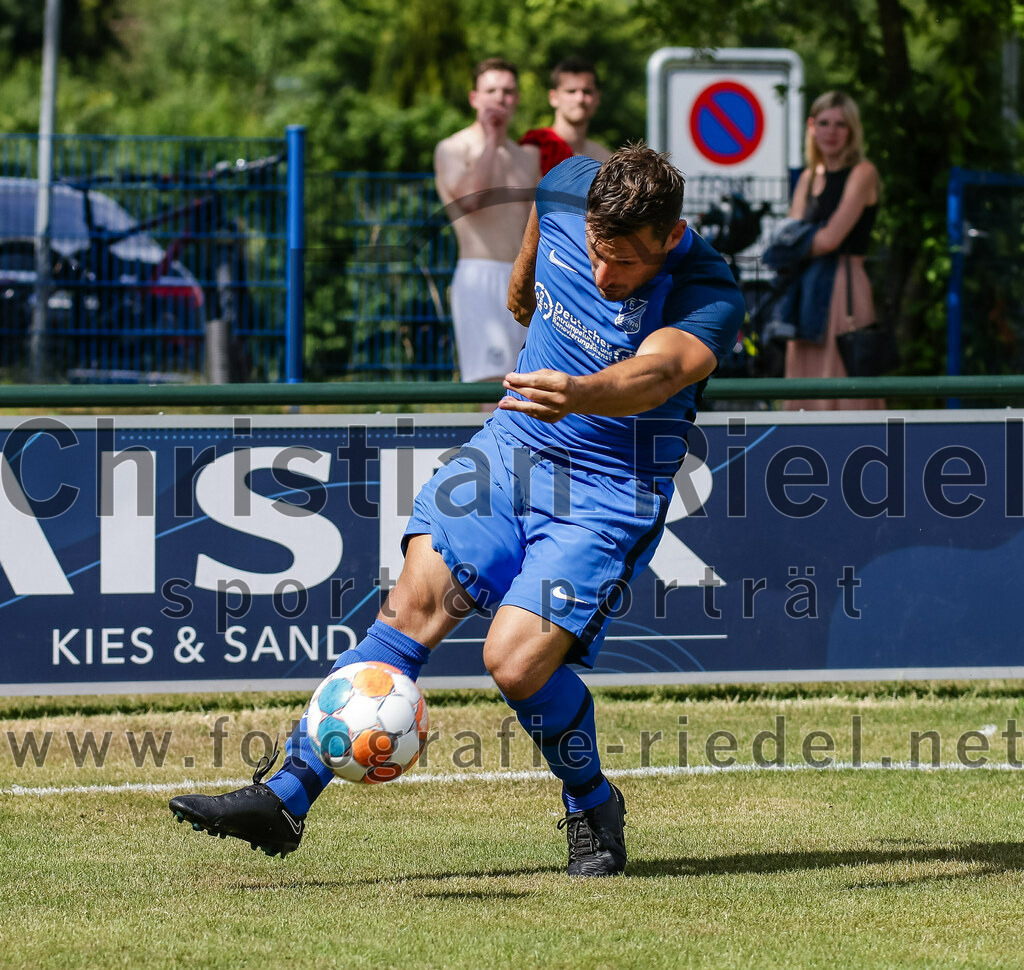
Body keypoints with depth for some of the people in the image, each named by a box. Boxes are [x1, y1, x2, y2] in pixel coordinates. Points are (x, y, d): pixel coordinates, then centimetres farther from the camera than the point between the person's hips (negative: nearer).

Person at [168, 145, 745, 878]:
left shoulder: (709, 297, -25)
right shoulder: (570, 189, -9)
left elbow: (657, 371, -44)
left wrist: (577, 394, -64)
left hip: (610, 494, -5)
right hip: (511, 442, 5)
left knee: (516, 659, -19)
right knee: (418, 602, -13)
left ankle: (594, 810, 9)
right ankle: (287, 796, -14)